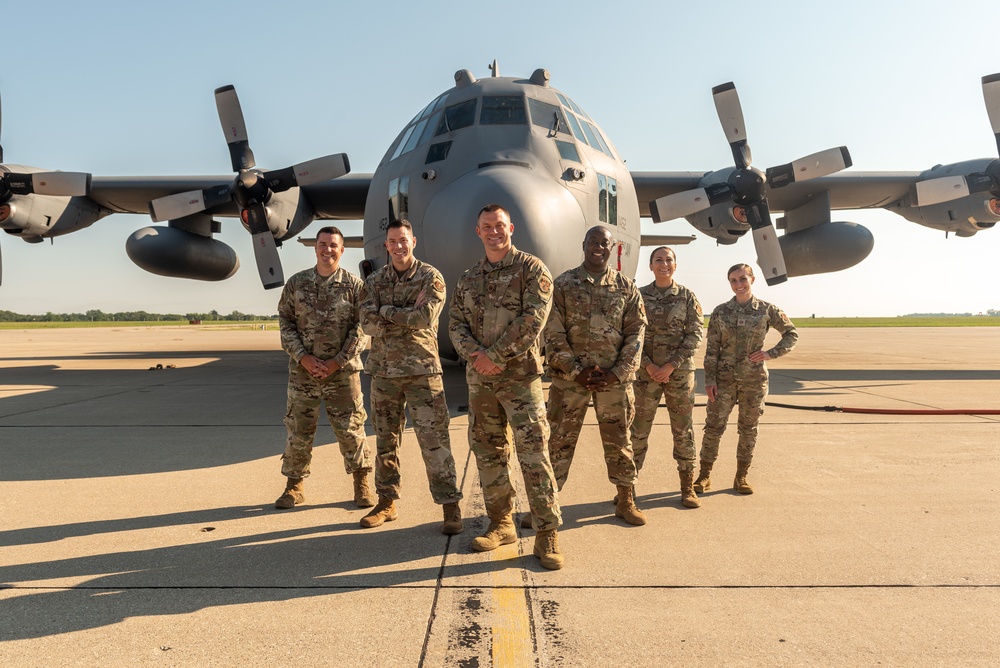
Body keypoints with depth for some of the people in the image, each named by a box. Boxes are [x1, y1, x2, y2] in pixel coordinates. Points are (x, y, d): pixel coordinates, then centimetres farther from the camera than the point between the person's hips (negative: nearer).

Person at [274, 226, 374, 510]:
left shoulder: (354, 284, -1)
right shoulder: (296, 283, 5)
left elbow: (362, 327, -3)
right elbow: (285, 321, 5)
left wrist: (338, 361, -11)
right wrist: (303, 357, -8)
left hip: (342, 370, -2)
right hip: (303, 369, 2)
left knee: (350, 428, 3)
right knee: (299, 428, 7)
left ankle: (361, 484, 20)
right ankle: (294, 486, 24)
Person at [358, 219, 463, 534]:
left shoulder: (431, 277, -1)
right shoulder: (374, 281, 10)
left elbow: (424, 318, -17)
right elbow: (368, 324, -5)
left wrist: (385, 312, -8)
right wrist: (406, 315, -13)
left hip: (421, 369, -4)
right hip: (383, 370, 4)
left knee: (433, 439, -6)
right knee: (385, 439, 12)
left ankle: (451, 506, 2)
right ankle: (387, 502, 25)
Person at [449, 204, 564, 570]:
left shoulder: (532, 269, -2)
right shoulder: (469, 278, 14)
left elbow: (533, 319, -13)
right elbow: (456, 322, 8)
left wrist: (494, 355, -14)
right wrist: (474, 354, -11)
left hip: (520, 376, -5)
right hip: (479, 378, 6)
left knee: (533, 454, -7)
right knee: (488, 453, 11)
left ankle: (547, 535, 1)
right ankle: (501, 524, 24)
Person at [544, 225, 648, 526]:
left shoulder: (626, 287, 7)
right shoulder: (563, 284, 2)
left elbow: (635, 333, 3)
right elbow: (554, 334, -3)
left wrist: (617, 373, -8)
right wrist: (575, 371, -11)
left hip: (614, 378, 2)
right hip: (569, 377, -1)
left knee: (619, 441, 10)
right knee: (560, 440, 4)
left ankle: (626, 501, 24)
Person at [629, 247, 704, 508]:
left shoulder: (687, 297, 3)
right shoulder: (639, 296, 4)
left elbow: (696, 333, -2)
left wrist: (671, 365, -11)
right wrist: (648, 365, -11)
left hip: (680, 371, 0)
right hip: (646, 370, 0)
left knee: (683, 429, 4)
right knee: (638, 429, 2)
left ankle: (688, 487, 15)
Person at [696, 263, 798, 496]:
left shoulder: (767, 310, 1)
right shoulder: (720, 312, 1)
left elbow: (792, 334, 11)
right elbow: (711, 348, 1)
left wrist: (771, 354, -4)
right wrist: (709, 379, -5)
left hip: (755, 378, 1)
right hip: (725, 377, 0)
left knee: (748, 429, 8)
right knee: (714, 426, -2)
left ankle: (741, 477, 20)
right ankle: (704, 476, 10)